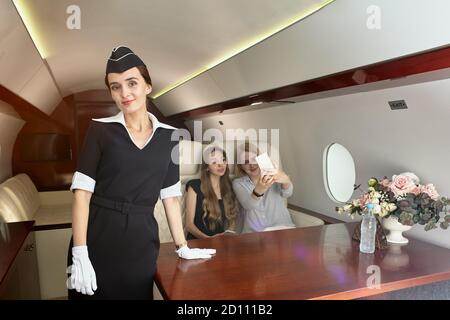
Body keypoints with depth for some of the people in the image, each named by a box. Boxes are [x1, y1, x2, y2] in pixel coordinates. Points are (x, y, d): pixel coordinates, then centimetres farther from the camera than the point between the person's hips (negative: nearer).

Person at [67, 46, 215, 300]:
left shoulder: (168, 136, 3)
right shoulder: (100, 129, -3)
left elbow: (170, 196, 8)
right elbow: (82, 192, -6)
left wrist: (183, 247, 9)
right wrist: (79, 254, -13)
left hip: (141, 242, 2)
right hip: (97, 240, -1)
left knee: (138, 295, 13)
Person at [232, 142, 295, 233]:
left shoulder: (273, 174, 2)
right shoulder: (238, 183, 1)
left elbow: (287, 193, -17)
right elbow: (247, 205, -19)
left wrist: (286, 180, -40)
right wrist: (258, 191, -40)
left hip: (281, 228, 0)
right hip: (253, 232, 0)